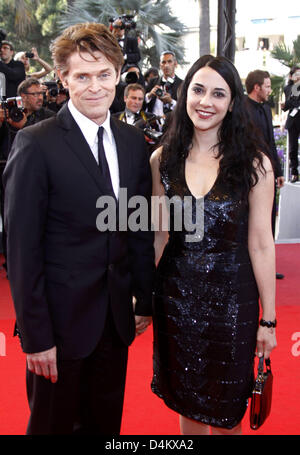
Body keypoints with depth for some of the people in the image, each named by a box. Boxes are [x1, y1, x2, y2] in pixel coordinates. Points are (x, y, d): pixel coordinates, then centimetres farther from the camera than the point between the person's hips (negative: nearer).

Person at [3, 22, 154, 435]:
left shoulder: (132, 141, 4)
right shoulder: (35, 145, -14)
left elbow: (140, 230, 10)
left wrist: (145, 300, 9)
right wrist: (35, 335, -14)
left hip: (117, 319, 5)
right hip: (61, 320, -5)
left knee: (106, 421, 20)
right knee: (55, 424, 15)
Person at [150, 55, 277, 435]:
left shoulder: (254, 164, -10)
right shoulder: (162, 159, -2)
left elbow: (260, 244, -9)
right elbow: (158, 234, 3)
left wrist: (268, 319, -5)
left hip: (231, 298, -2)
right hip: (175, 296, 3)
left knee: (225, 410, 15)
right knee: (186, 399, 20)